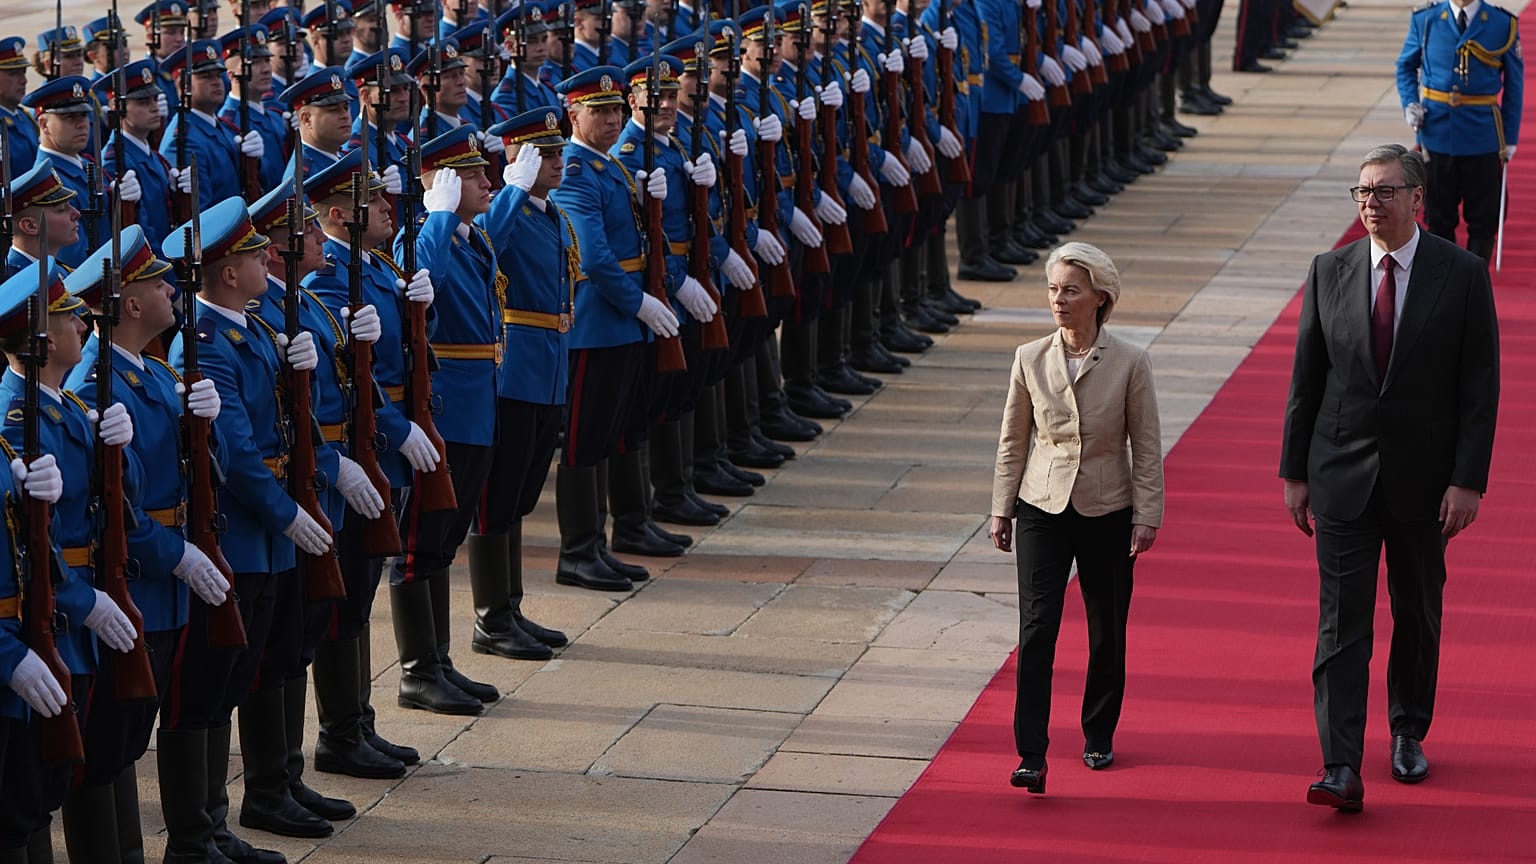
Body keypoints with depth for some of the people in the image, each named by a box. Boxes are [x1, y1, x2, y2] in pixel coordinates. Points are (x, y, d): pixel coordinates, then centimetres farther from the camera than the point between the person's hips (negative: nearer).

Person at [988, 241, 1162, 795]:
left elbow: (1146, 447, -1)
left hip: (1107, 514, 0)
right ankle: (1031, 756, -15)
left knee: (1107, 632, 10)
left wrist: (1147, 516, -5)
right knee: (1037, 628, -11)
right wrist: (1001, 510, 7)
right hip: (1043, 509, 0)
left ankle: (1098, 735, 30)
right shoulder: (1030, 360, 0)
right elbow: (1012, 442, 8)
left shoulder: (1129, 364, -5)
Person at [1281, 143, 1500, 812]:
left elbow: (1480, 385, -6)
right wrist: (1294, 472, 3)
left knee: (1418, 613, 14)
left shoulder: (1461, 274, -5)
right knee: (1342, 620, -7)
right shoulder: (1330, 272, 1)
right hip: (1342, 476, 1)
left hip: (1424, 477, -1)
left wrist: (1468, 480, -11)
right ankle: (1342, 770, -12)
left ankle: (1408, 733, 35)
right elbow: (1306, 378, 6)